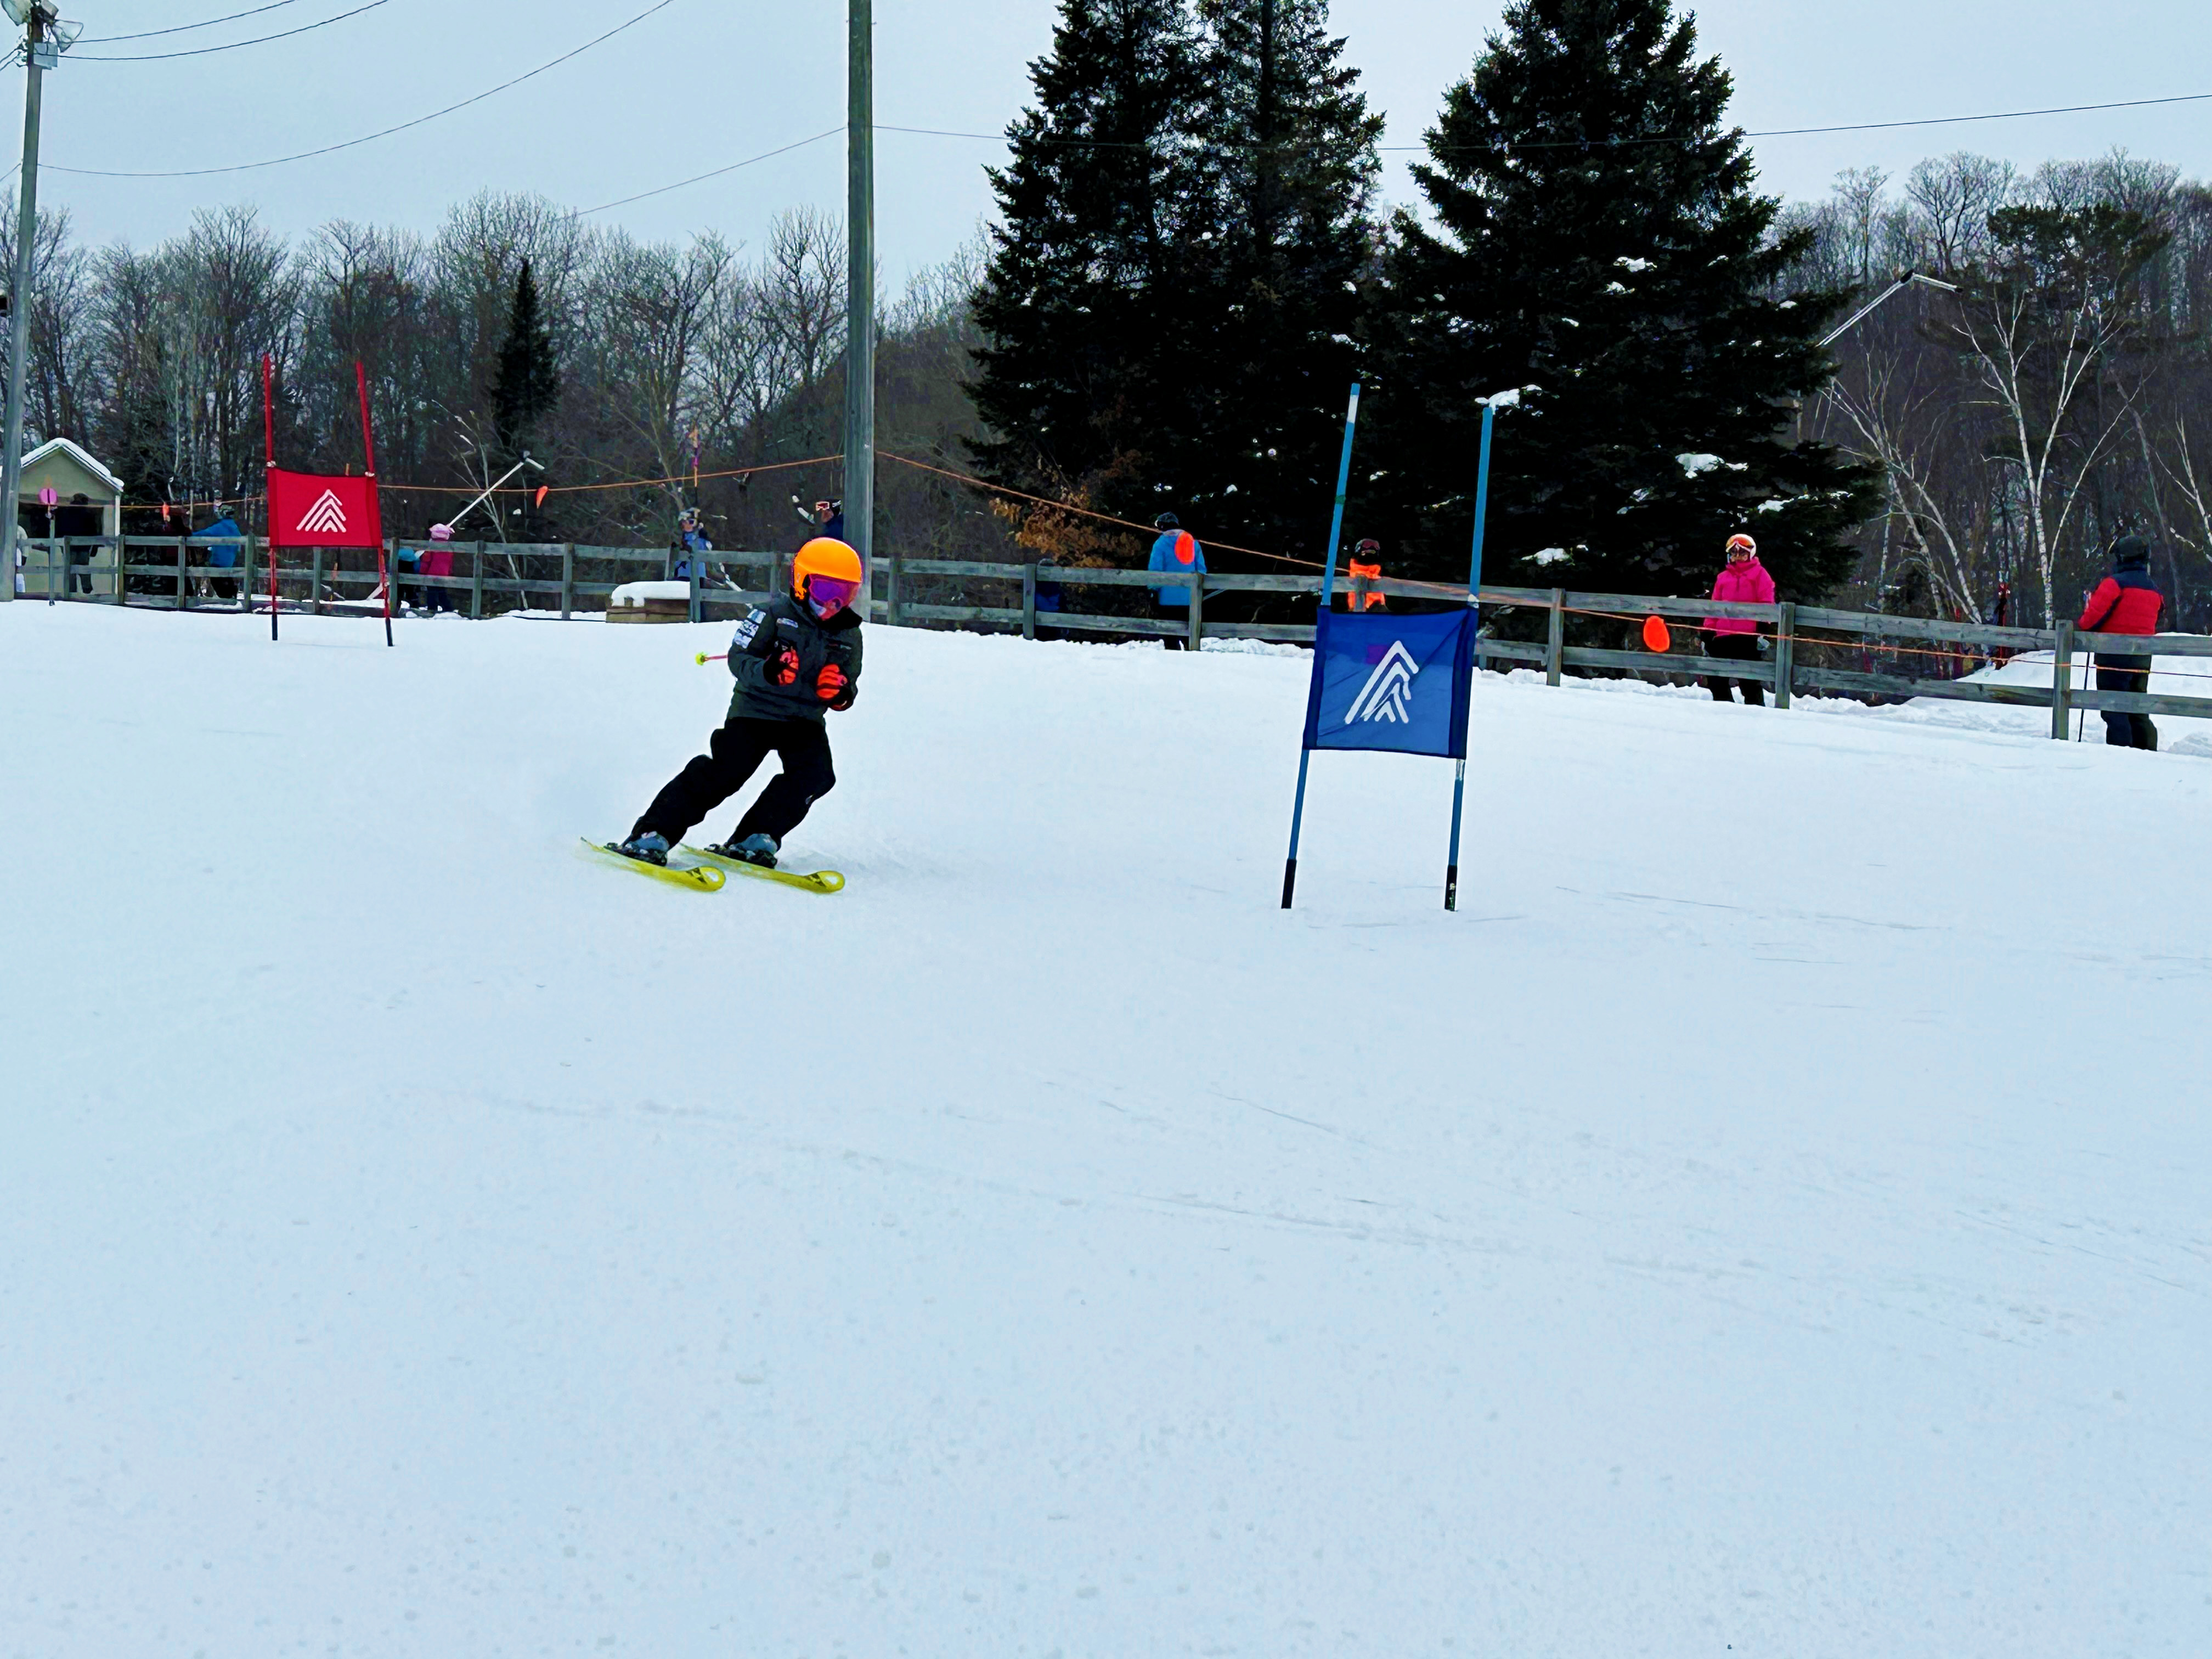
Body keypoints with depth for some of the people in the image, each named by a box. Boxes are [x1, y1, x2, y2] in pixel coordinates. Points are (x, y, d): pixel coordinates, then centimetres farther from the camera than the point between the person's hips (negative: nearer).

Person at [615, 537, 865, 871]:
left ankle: (755, 838, -16)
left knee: (816, 774, -22)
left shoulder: (850, 636, 6)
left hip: (806, 720, 4)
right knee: (723, 772, -18)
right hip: (755, 711, -4)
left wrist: (842, 693, -12)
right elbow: (738, 658, -13)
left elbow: (850, 686, 13)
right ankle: (652, 836, -15)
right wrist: (767, 671, -33)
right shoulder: (775, 614, -8)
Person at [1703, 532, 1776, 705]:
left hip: (1748, 636, -5)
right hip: (1723, 635, 5)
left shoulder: (1759, 574, 8)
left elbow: (1766, 605, 0)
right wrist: (1707, 631, 13)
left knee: (1749, 678, -7)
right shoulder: (1723, 578, 23)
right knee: (1716, 679, 3)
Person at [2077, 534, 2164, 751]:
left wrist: (2081, 627, 3)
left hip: (2114, 654, -7)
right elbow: (2153, 627, 18)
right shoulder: (2154, 591, 12)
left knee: (2114, 709, -6)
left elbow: (2094, 615, -15)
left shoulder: (2115, 584, -12)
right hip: (2143, 659, 7)